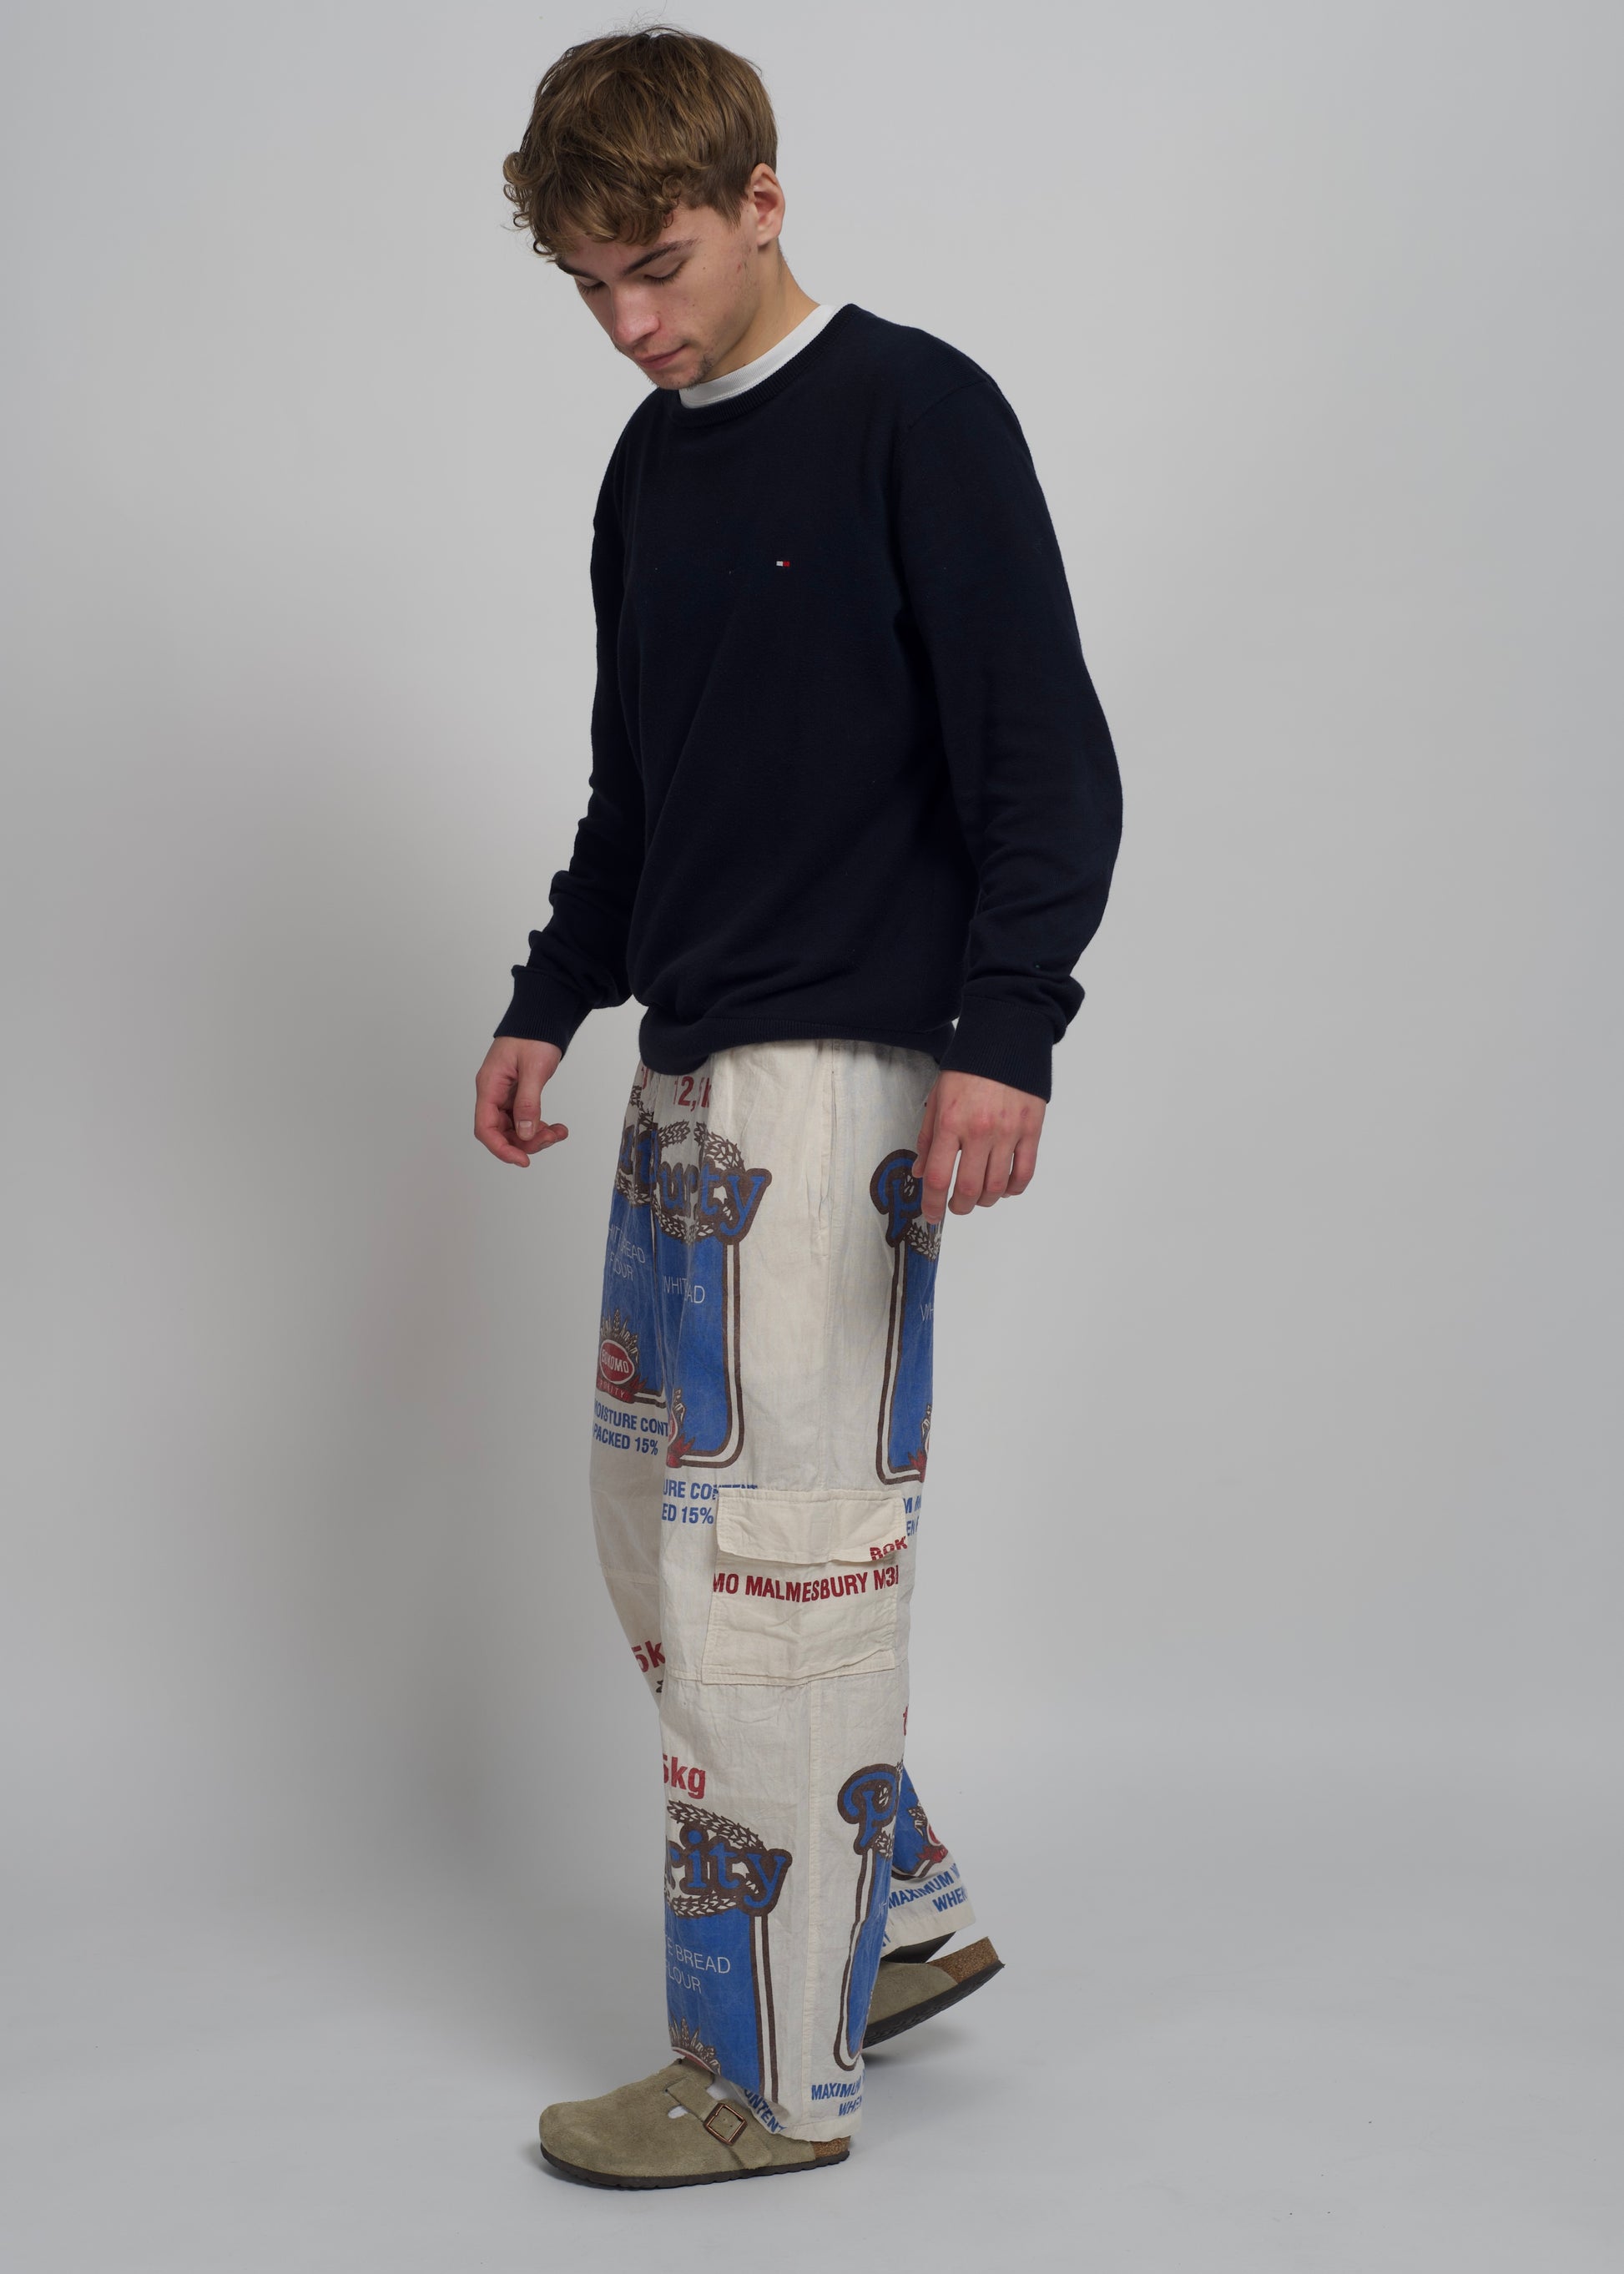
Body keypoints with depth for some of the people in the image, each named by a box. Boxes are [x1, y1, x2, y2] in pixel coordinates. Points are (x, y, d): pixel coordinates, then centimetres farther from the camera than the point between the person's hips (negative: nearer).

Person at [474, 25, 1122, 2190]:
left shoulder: (917, 413, -7)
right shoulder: (651, 469, 17)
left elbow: (1053, 760, -13)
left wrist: (1004, 1035, -23)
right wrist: (552, 1002, 19)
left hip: (839, 1075, -9)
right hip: (689, 1074, 9)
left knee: (772, 1558, -7)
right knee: (653, 1520, 13)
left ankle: (776, 2076, 5)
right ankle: (902, 1915, 27)